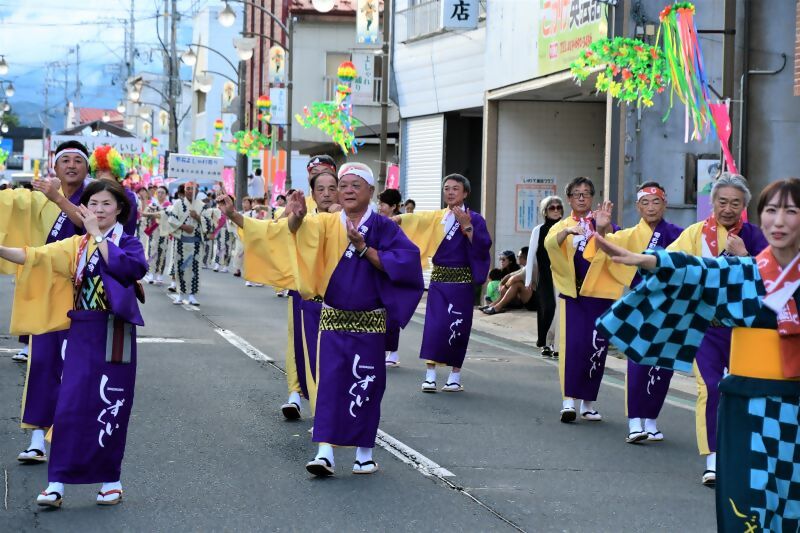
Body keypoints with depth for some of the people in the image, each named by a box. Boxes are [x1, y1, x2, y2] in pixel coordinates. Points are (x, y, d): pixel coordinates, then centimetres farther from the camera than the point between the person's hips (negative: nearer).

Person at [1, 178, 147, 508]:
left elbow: (131, 267, -22)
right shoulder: (75, 246, 10)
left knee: (109, 405, 1)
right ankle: (57, 484, -2)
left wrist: (98, 235, -18)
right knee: (70, 405, -3)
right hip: (82, 333, 3)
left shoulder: (128, 243, 1)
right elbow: (35, 257, -3)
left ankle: (110, 480, 14)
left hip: (114, 335, -3)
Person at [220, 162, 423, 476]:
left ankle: (364, 452, 16)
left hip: (369, 323, -1)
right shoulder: (327, 224, 2)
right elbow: (291, 231, -9)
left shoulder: (383, 227, -3)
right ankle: (325, 451, -7)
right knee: (329, 381, -5)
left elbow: (406, 262, -12)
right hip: (333, 320, 1)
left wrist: (364, 248, -17)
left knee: (365, 385, 4)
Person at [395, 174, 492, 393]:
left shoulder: (474, 219, -1)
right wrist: (396, 219, -25)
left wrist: (467, 226, -20)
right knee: (433, 325, -4)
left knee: (457, 327, 1)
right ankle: (430, 375, -2)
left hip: (461, 281, -3)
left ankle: (455, 376, 11)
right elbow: (415, 219, -8)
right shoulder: (437, 217, 10)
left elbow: (483, 247, -12)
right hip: (438, 278, 3)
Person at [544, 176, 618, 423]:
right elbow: (550, 243, -14)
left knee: (596, 347, 3)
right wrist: (568, 231, -35)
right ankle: (568, 400, -14)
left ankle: (588, 402, 14)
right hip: (572, 293, 0)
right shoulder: (562, 226, 9)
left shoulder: (601, 222, 5)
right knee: (572, 345, -12)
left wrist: (603, 227, -41)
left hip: (600, 294, 0)